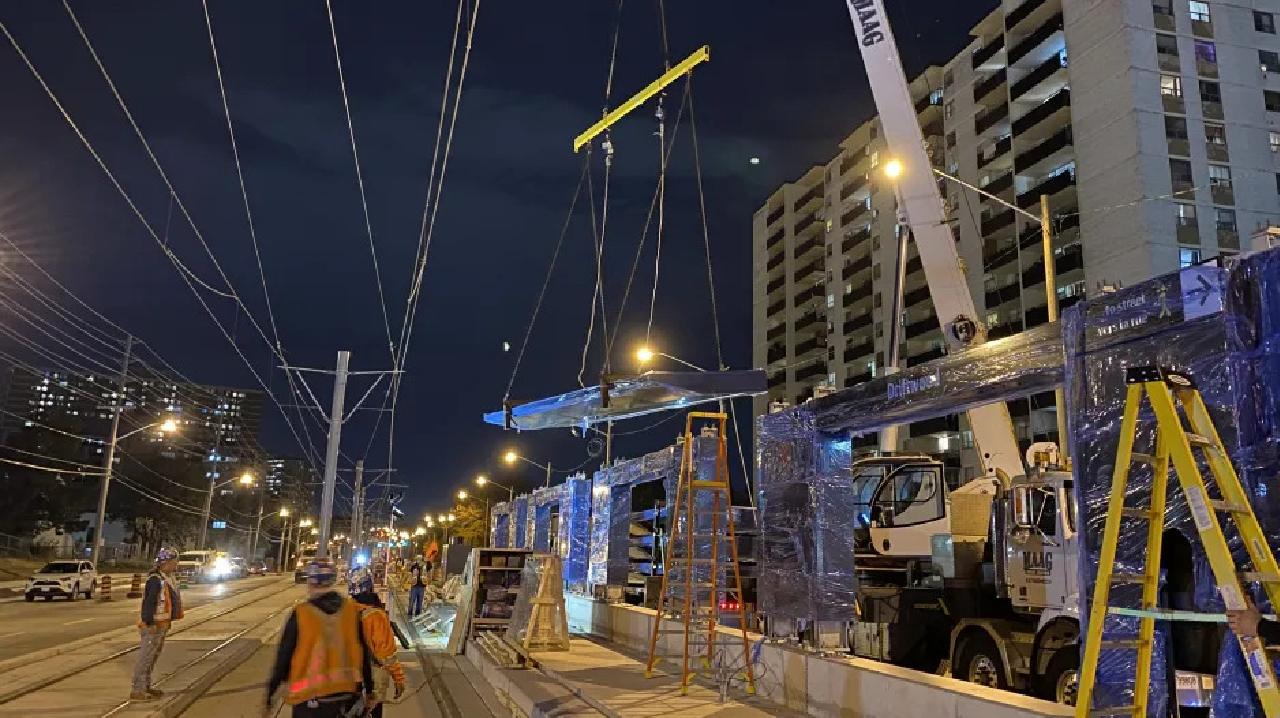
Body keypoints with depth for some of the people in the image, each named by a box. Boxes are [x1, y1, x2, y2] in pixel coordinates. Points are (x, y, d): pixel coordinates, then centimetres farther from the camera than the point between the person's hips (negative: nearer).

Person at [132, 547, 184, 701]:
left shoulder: (167, 578, 11)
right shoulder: (155, 579, -19)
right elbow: (149, 603, -23)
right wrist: (150, 623, -24)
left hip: (162, 625, 10)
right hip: (153, 625, -10)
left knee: (153, 657, 17)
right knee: (145, 657, -7)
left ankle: (146, 686, 26)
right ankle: (137, 691, -4)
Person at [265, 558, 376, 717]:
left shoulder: (301, 614, -12)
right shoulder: (352, 610, -3)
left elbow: (283, 659, -7)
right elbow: (365, 654, 3)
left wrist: (269, 698, 5)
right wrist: (369, 691, 15)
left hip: (311, 699, -3)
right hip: (348, 697, 3)